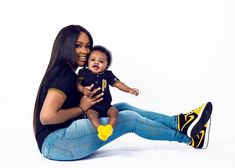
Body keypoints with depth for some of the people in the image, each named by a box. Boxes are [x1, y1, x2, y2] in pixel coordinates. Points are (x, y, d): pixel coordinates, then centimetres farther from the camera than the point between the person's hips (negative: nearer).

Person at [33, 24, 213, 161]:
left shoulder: (63, 72, 16)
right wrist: (81, 108, -12)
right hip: (55, 142, -10)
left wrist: (83, 95, 2)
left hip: (61, 137, 10)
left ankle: (179, 122, 3)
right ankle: (189, 138, 1)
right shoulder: (64, 75, -16)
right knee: (129, 119, -13)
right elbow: (46, 117, -24)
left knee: (123, 108, 4)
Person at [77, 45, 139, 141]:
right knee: (91, 113, -31)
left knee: (114, 111, -21)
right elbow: (78, 84, -4)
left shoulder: (108, 74, 6)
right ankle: (100, 129, -48)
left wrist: (129, 90, -12)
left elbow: (117, 83, 2)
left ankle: (109, 128, -36)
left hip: (105, 105, 3)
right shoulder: (83, 72, 3)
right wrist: (82, 89, -28)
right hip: (91, 106, -3)